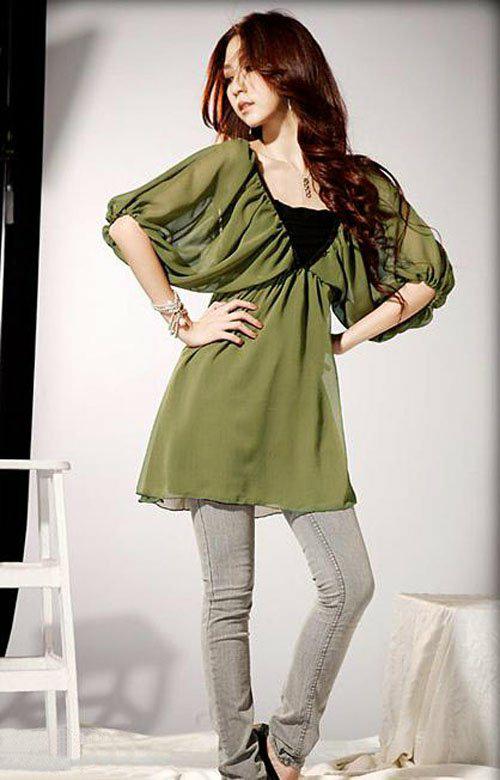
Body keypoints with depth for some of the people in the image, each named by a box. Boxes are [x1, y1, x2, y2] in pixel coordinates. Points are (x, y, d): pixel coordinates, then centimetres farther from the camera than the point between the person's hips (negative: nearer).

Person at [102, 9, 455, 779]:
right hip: (223, 396, -2)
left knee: (350, 584, -3)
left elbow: (430, 273, 15)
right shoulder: (230, 163, 6)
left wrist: (344, 339, 6)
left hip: (303, 405, 3)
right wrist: (182, 322, -3)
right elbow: (125, 222, 2)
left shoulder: (360, 181, 11)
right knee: (229, 596, 0)